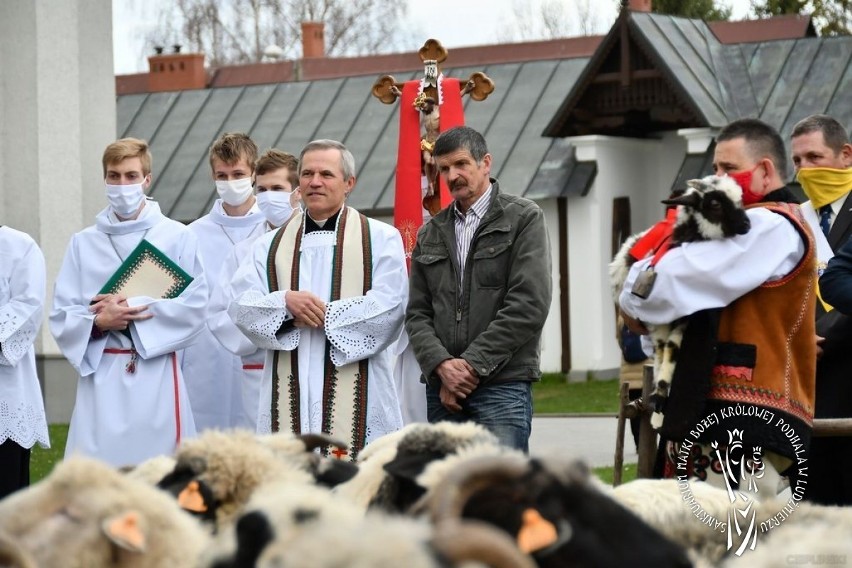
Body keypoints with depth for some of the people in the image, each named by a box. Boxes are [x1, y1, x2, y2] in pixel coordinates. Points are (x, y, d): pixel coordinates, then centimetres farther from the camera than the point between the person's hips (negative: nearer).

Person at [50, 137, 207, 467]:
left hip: (157, 376, -1)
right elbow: (61, 317, 5)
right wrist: (99, 322, -14)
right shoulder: (83, 243, 8)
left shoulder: (177, 238, 3)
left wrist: (134, 310, -10)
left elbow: (194, 306, -3)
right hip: (101, 376, 1)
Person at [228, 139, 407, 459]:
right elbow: (241, 306, 6)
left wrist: (324, 315, -8)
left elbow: (389, 304, -6)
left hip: (355, 394, -3)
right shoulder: (270, 246, 19)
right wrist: (285, 302, -13)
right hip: (290, 396, 3)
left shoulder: (380, 238, 9)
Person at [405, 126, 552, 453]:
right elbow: (417, 313, 13)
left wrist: (473, 365, -10)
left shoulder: (523, 219, 3)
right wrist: (441, 364, -8)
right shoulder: (430, 234, 18)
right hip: (443, 390, 5)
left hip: (503, 385, -5)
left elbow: (529, 306, -7)